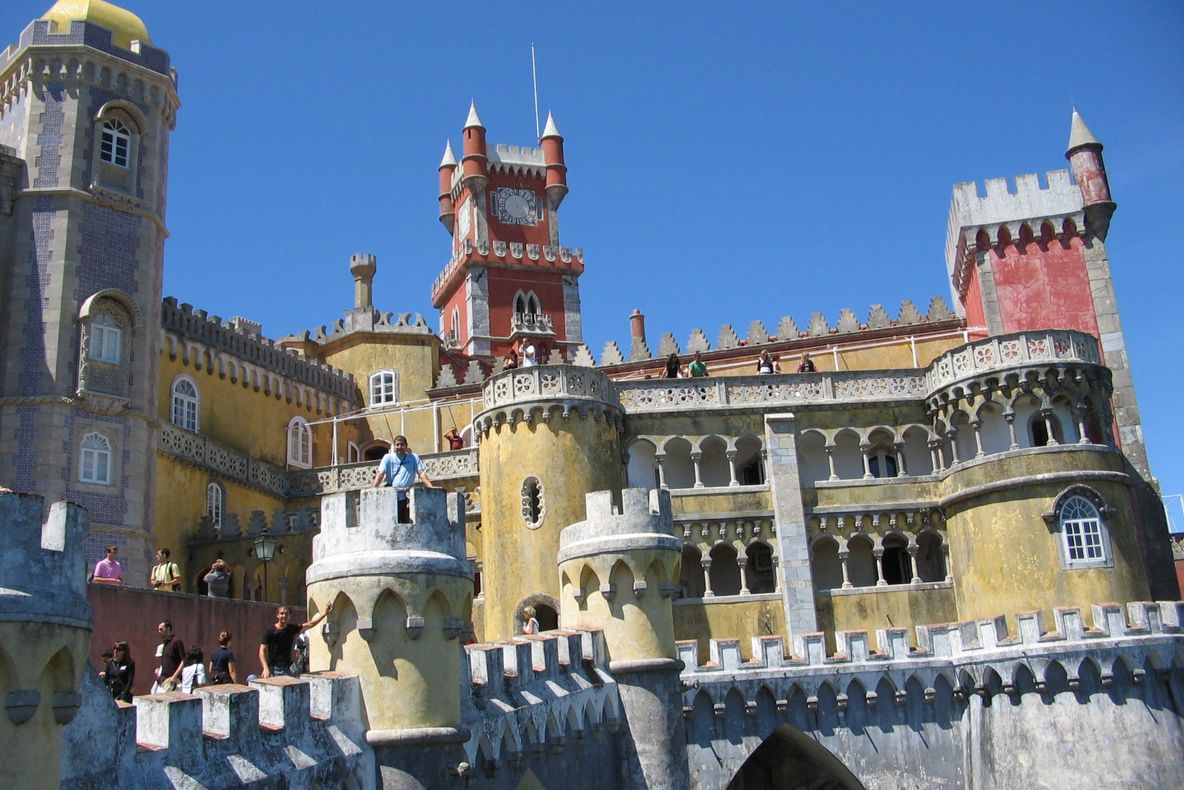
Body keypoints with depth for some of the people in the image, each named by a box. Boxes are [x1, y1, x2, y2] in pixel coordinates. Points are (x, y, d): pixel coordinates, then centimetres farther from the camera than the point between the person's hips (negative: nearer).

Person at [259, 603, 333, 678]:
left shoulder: (292, 628, 7)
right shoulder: (270, 631, -7)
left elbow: (310, 624, 14)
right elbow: (262, 650, -10)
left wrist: (325, 612, 8)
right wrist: (266, 668, -23)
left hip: (288, 668, 5)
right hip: (274, 669, -4)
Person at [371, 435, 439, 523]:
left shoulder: (413, 457, 7)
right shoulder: (388, 458, 6)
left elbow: (421, 473, 0)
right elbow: (380, 474, -4)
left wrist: (431, 487, -14)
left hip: (406, 499, 1)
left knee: (405, 523, 4)